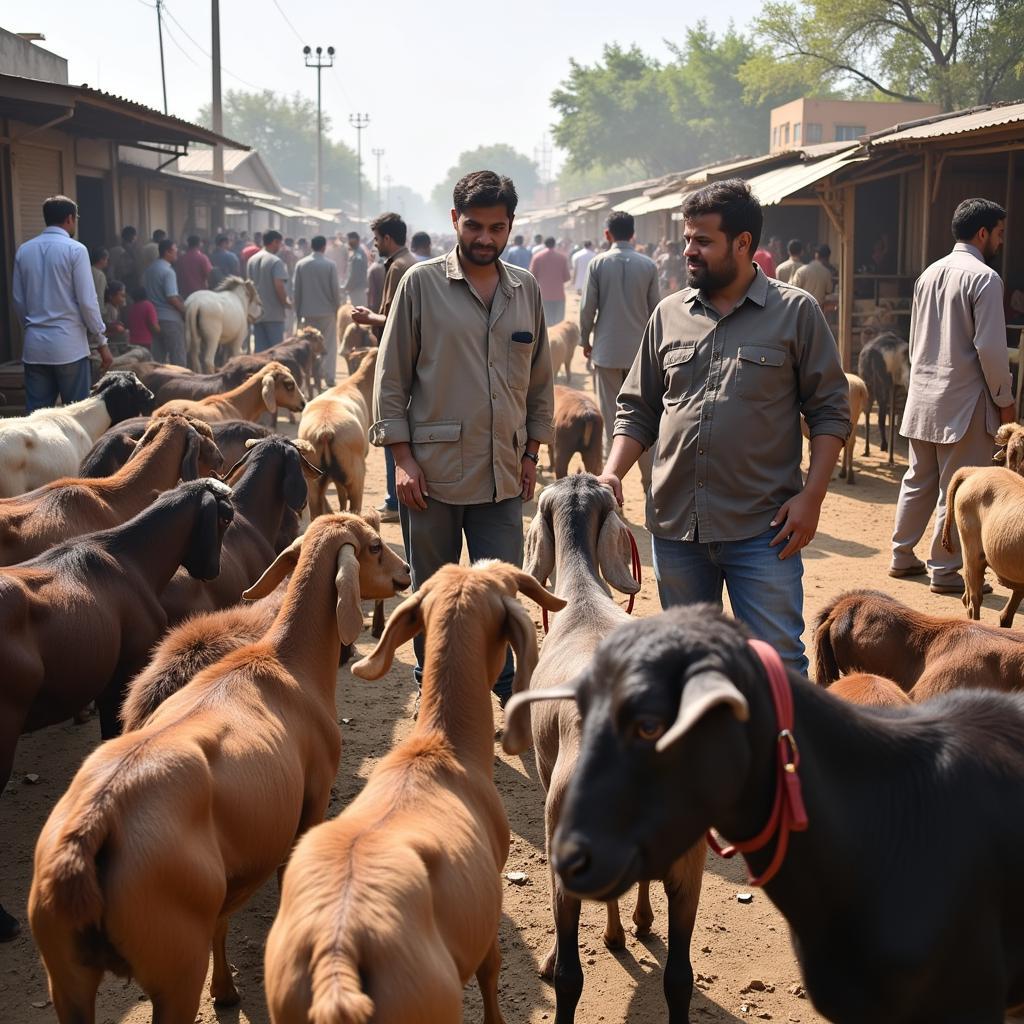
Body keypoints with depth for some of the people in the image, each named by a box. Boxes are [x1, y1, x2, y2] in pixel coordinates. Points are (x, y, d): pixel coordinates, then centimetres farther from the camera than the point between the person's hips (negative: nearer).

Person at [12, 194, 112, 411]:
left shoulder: (24, 250, 8)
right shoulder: (75, 249, -7)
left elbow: (17, 299, 11)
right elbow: (87, 300, -9)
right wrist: (102, 341, -1)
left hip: (34, 345, 5)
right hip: (69, 344, -5)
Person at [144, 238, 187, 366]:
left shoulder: (149, 269, 10)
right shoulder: (168, 271, -15)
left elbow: (145, 292, 17)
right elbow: (172, 298, -21)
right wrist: (185, 311, -10)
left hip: (154, 317, 8)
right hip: (170, 319, -8)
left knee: (158, 357, 12)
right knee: (178, 358, -2)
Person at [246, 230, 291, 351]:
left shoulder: (252, 260, 9)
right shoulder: (276, 261, -13)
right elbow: (279, 285, -20)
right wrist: (286, 302, -6)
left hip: (257, 313, 6)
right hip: (274, 314, -6)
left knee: (259, 349, 9)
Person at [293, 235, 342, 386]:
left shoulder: (301, 264, 0)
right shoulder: (330, 265, -8)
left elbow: (297, 290, 3)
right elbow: (335, 289, -6)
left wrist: (298, 311, 11)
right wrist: (337, 308, 7)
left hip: (308, 312, 3)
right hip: (327, 311, -2)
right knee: (329, 346, 4)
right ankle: (329, 378, 1)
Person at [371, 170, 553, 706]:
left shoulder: (526, 290, 9)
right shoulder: (421, 283, -2)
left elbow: (540, 380, 17)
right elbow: (390, 377, -2)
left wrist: (531, 454, 12)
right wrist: (403, 457, -8)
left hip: (503, 473, 3)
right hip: (433, 467, -2)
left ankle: (502, 692, 20)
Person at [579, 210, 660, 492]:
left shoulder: (598, 263, -6)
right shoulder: (649, 265, -3)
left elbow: (587, 308, -5)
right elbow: (655, 309, 1)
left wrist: (585, 340, 9)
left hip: (607, 350, -1)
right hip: (640, 350, 1)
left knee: (611, 417, 6)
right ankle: (649, 479, 8)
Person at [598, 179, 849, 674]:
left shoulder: (795, 312, -1)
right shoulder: (669, 314, 9)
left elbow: (830, 410, -1)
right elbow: (638, 410, 13)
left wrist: (812, 494, -9)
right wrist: (612, 473, -2)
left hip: (762, 529, -4)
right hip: (675, 525, 4)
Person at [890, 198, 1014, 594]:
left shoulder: (929, 274, 11)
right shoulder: (984, 278, -13)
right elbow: (990, 347, -16)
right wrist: (1004, 399, -6)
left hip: (922, 398, 8)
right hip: (963, 402, -8)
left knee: (918, 481, 16)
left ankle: (902, 557, 23)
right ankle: (945, 572, 6)